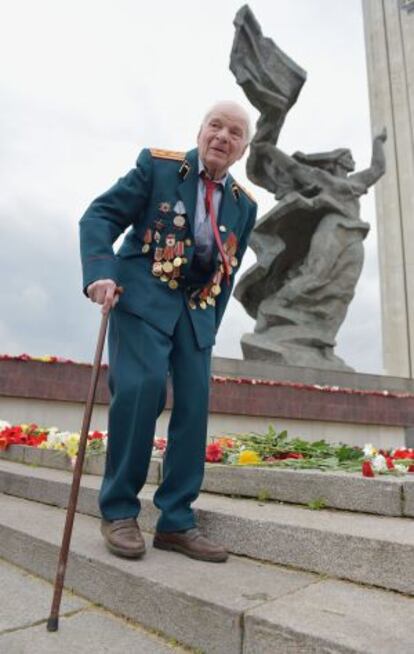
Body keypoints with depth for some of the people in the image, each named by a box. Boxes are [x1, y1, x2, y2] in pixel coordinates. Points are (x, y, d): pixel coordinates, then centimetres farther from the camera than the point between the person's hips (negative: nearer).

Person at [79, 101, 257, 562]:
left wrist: (210, 326, 11)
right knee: (141, 386, -23)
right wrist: (100, 273, -21)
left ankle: (176, 523, 7)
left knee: (194, 408, -4)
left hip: (197, 308, 5)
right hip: (143, 295, -4)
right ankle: (118, 510, -4)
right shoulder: (157, 165, 2)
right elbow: (99, 216, -4)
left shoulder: (244, 205, 13)